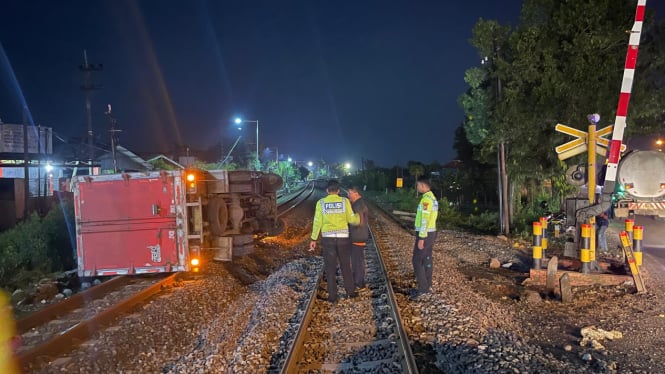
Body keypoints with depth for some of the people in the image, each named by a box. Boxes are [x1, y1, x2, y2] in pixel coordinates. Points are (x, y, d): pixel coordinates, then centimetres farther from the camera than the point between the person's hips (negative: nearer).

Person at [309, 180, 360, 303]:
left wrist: (313, 239, 4)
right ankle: (350, 291, 26)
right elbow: (351, 219, 0)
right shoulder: (345, 201, -4)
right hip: (343, 237, 0)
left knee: (330, 268, 7)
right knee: (346, 266, 15)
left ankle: (332, 296, 10)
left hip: (328, 238, 0)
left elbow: (317, 222, -2)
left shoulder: (321, 203, -3)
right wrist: (358, 217, 21)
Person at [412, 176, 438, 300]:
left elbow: (425, 220, -22)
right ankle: (428, 287, 18)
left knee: (417, 260, -5)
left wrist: (421, 238, -22)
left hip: (425, 234, -10)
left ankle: (423, 288, -3)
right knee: (427, 260, 13)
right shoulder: (432, 197, 12)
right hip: (431, 232, 10)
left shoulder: (426, 199, -19)